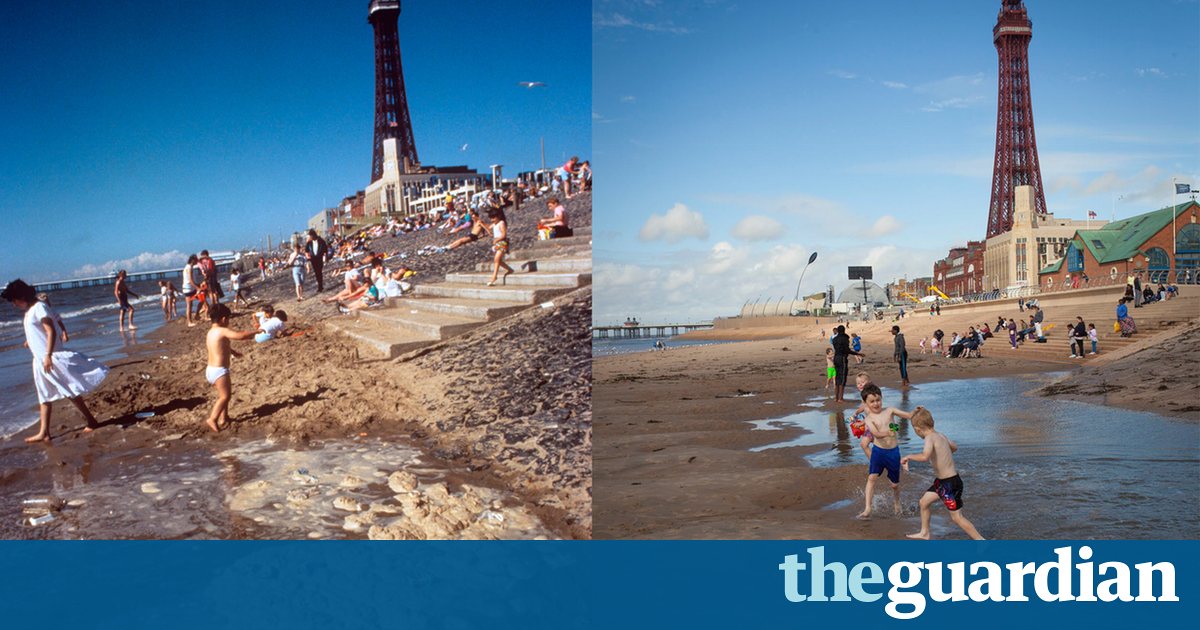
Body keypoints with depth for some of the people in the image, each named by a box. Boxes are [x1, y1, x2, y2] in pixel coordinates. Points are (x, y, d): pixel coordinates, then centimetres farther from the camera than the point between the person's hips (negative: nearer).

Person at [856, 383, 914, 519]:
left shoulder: (889, 411, 1)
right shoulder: (869, 418, -6)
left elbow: (909, 415, 1)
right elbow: (876, 433, -24)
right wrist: (886, 433, -43)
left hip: (893, 451, 2)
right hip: (878, 451, -2)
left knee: (895, 483, 12)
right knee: (872, 477, -16)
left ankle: (896, 503, 42)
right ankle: (867, 509, -12)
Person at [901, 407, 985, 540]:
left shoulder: (930, 438, -21)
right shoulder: (941, 436, 4)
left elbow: (924, 456, -39)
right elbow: (954, 447, 24)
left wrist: (908, 457, -25)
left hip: (950, 484, -9)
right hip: (941, 481, 9)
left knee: (956, 517, 0)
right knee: (924, 502, 21)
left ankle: (980, 541, 7)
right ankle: (924, 533, 36)